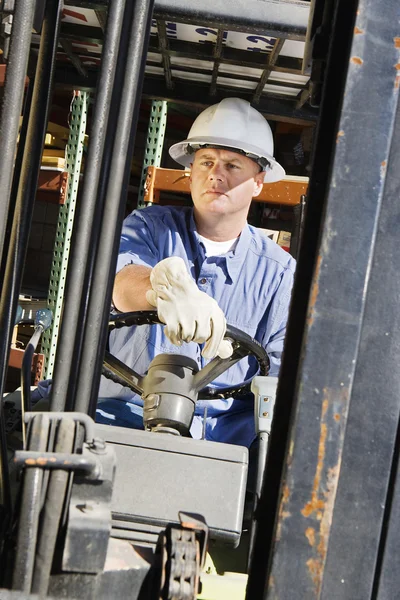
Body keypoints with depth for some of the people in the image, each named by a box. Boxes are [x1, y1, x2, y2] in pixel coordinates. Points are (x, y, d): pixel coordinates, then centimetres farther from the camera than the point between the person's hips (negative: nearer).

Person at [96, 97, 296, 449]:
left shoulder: (280, 272, 11)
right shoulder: (150, 227, 9)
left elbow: (283, 371, 4)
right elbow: (122, 280, -16)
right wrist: (165, 287, -42)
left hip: (225, 429, 1)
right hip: (125, 416, 0)